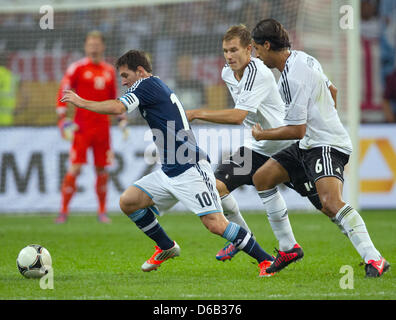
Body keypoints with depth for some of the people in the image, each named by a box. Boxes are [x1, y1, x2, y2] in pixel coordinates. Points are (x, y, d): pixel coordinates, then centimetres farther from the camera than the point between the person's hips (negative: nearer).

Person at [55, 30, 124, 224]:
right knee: (74, 168, -9)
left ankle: (102, 212, 15)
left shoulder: (109, 70, 13)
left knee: (102, 169, 5)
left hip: (103, 126, 4)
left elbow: (114, 97, 22)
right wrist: (62, 119, -12)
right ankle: (63, 211, -3)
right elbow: (63, 92, -4)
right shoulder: (77, 68, -1)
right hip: (82, 126, -4)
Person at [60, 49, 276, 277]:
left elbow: (117, 107, -18)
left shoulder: (148, 85, -7)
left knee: (215, 224, -18)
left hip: (190, 169, -10)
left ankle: (266, 260, -10)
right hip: (169, 172, 10)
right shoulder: (160, 87, 21)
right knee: (128, 202, 4)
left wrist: (82, 102, -6)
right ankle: (167, 248, 19)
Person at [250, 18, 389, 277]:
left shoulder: (292, 77, -22)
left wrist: (262, 135, -4)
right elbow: (332, 91, 24)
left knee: (331, 202, -29)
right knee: (262, 178, 12)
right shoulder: (302, 58, 9)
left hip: (326, 146, -11)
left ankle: (374, 259, -34)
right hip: (309, 142, 11)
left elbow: (297, 130, -19)